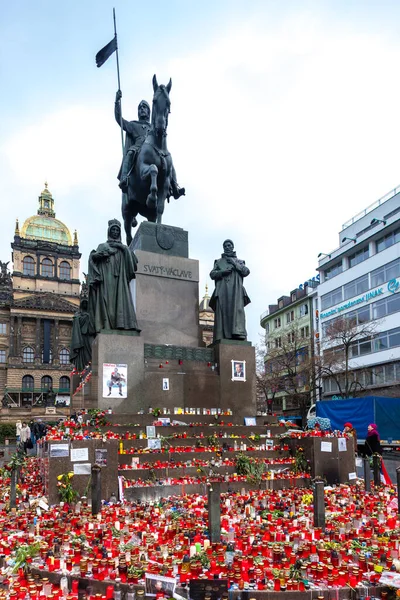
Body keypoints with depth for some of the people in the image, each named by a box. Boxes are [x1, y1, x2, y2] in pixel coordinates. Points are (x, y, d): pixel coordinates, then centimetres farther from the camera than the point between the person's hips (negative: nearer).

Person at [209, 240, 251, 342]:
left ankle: (238, 333, -30)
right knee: (222, 312, -13)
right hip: (222, 290, 0)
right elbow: (212, 274, 12)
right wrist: (222, 272, -6)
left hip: (236, 289, 0)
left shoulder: (239, 261, 26)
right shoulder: (218, 261, 26)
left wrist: (234, 263, 1)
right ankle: (221, 337, -21)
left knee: (237, 310, -18)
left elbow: (246, 272, 9)